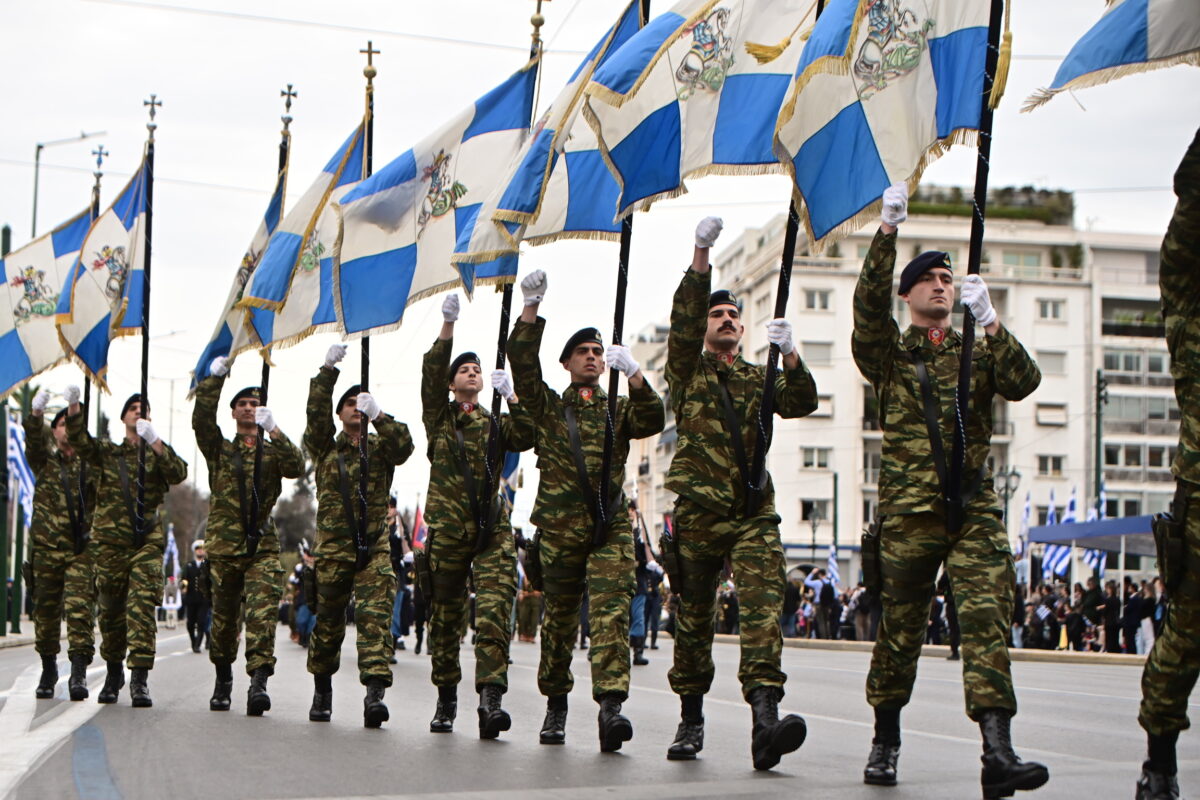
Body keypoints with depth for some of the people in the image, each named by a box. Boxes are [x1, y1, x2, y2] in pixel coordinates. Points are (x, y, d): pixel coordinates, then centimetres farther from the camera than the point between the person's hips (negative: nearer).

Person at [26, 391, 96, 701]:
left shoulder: (90, 465, 12)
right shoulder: (44, 463, 9)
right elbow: (33, 440, -7)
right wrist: (36, 413, -24)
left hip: (82, 549, -1)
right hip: (47, 547, 2)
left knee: (80, 606, -14)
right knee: (46, 609, 7)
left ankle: (79, 672, -18)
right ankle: (48, 670, 21)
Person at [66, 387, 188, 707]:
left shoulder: (158, 453, 11)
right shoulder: (107, 452, 13)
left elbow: (179, 473, -10)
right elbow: (79, 441, -5)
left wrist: (154, 441, -21)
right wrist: (73, 407, -22)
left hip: (148, 541, -2)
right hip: (110, 541, 2)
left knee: (142, 606, -13)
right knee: (111, 609, 7)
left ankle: (140, 679, -16)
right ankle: (113, 673, 23)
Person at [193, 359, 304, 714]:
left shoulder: (273, 452, 12)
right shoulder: (220, 450, 12)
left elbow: (296, 467, -8)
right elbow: (201, 420, -4)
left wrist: (273, 430, -18)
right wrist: (215, 378, -10)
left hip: (263, 548, -1)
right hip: (223, 546, 1)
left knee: (263, 614, -16)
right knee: (224, 618, 8)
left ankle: (258, 682, -25)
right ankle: (223, 681, 25)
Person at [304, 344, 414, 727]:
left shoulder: (380, 448, 12)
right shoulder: (326, 448, 10)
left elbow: (404, 445, -9)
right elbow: (316, 414, -6)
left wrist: (378, 415, -23)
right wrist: (328, 370, -16)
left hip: (375, 549, 0)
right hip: (332, 548, 1)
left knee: (375, 618, -15)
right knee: (328, 622, 8)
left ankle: (375, 694, -25)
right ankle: (322, 690, 27)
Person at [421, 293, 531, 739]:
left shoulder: (494, 422, 20)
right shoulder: (439, 417, 14)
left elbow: (525, 438, 1)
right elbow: (431, 374, -2)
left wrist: (511, 396, -3)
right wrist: (448, 326, -12)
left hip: (492, 526, 1)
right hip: (447, 525, -1)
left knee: (495, 608, -17)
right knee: (445, 613, 4)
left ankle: (490, 696, -27)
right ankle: (446, 699, 16)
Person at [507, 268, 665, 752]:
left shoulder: (618, 410, 17)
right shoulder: (548, 407, 13)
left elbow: (653, 421, -2)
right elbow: (523, 365, -2)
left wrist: (633, 373, -16)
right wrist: (531, 309, -13)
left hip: (612, 525, 0)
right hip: (560, 525, 0)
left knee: (611, 611, -16)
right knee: (560, 616, 7)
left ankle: (611, 705, -28)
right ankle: (556, 704, 23)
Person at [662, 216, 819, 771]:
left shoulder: (760, 379, 18)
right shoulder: (688, 371, 10)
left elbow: (801, 404, 1)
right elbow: (683, 320, -7)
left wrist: (790, 356, -18)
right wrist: (701, 252, -21)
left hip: (755, 515, 1)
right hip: (699, 513, -1)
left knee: (763, 610, -17)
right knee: (693, 618, 5)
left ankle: (765, 718, -30)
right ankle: (690, 719, 19)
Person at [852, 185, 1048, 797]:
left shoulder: (978, 352, 17)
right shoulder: (888, 351, 10)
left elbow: (1024, 382, -2)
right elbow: (868, 302, -9)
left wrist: (989, 322, -15)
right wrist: (888, 230, -19)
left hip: (975, 508, 1)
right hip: (909, 509, -1)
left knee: (986, 616, -13)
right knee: (900, 627, 5)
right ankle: (885, 741, 23)